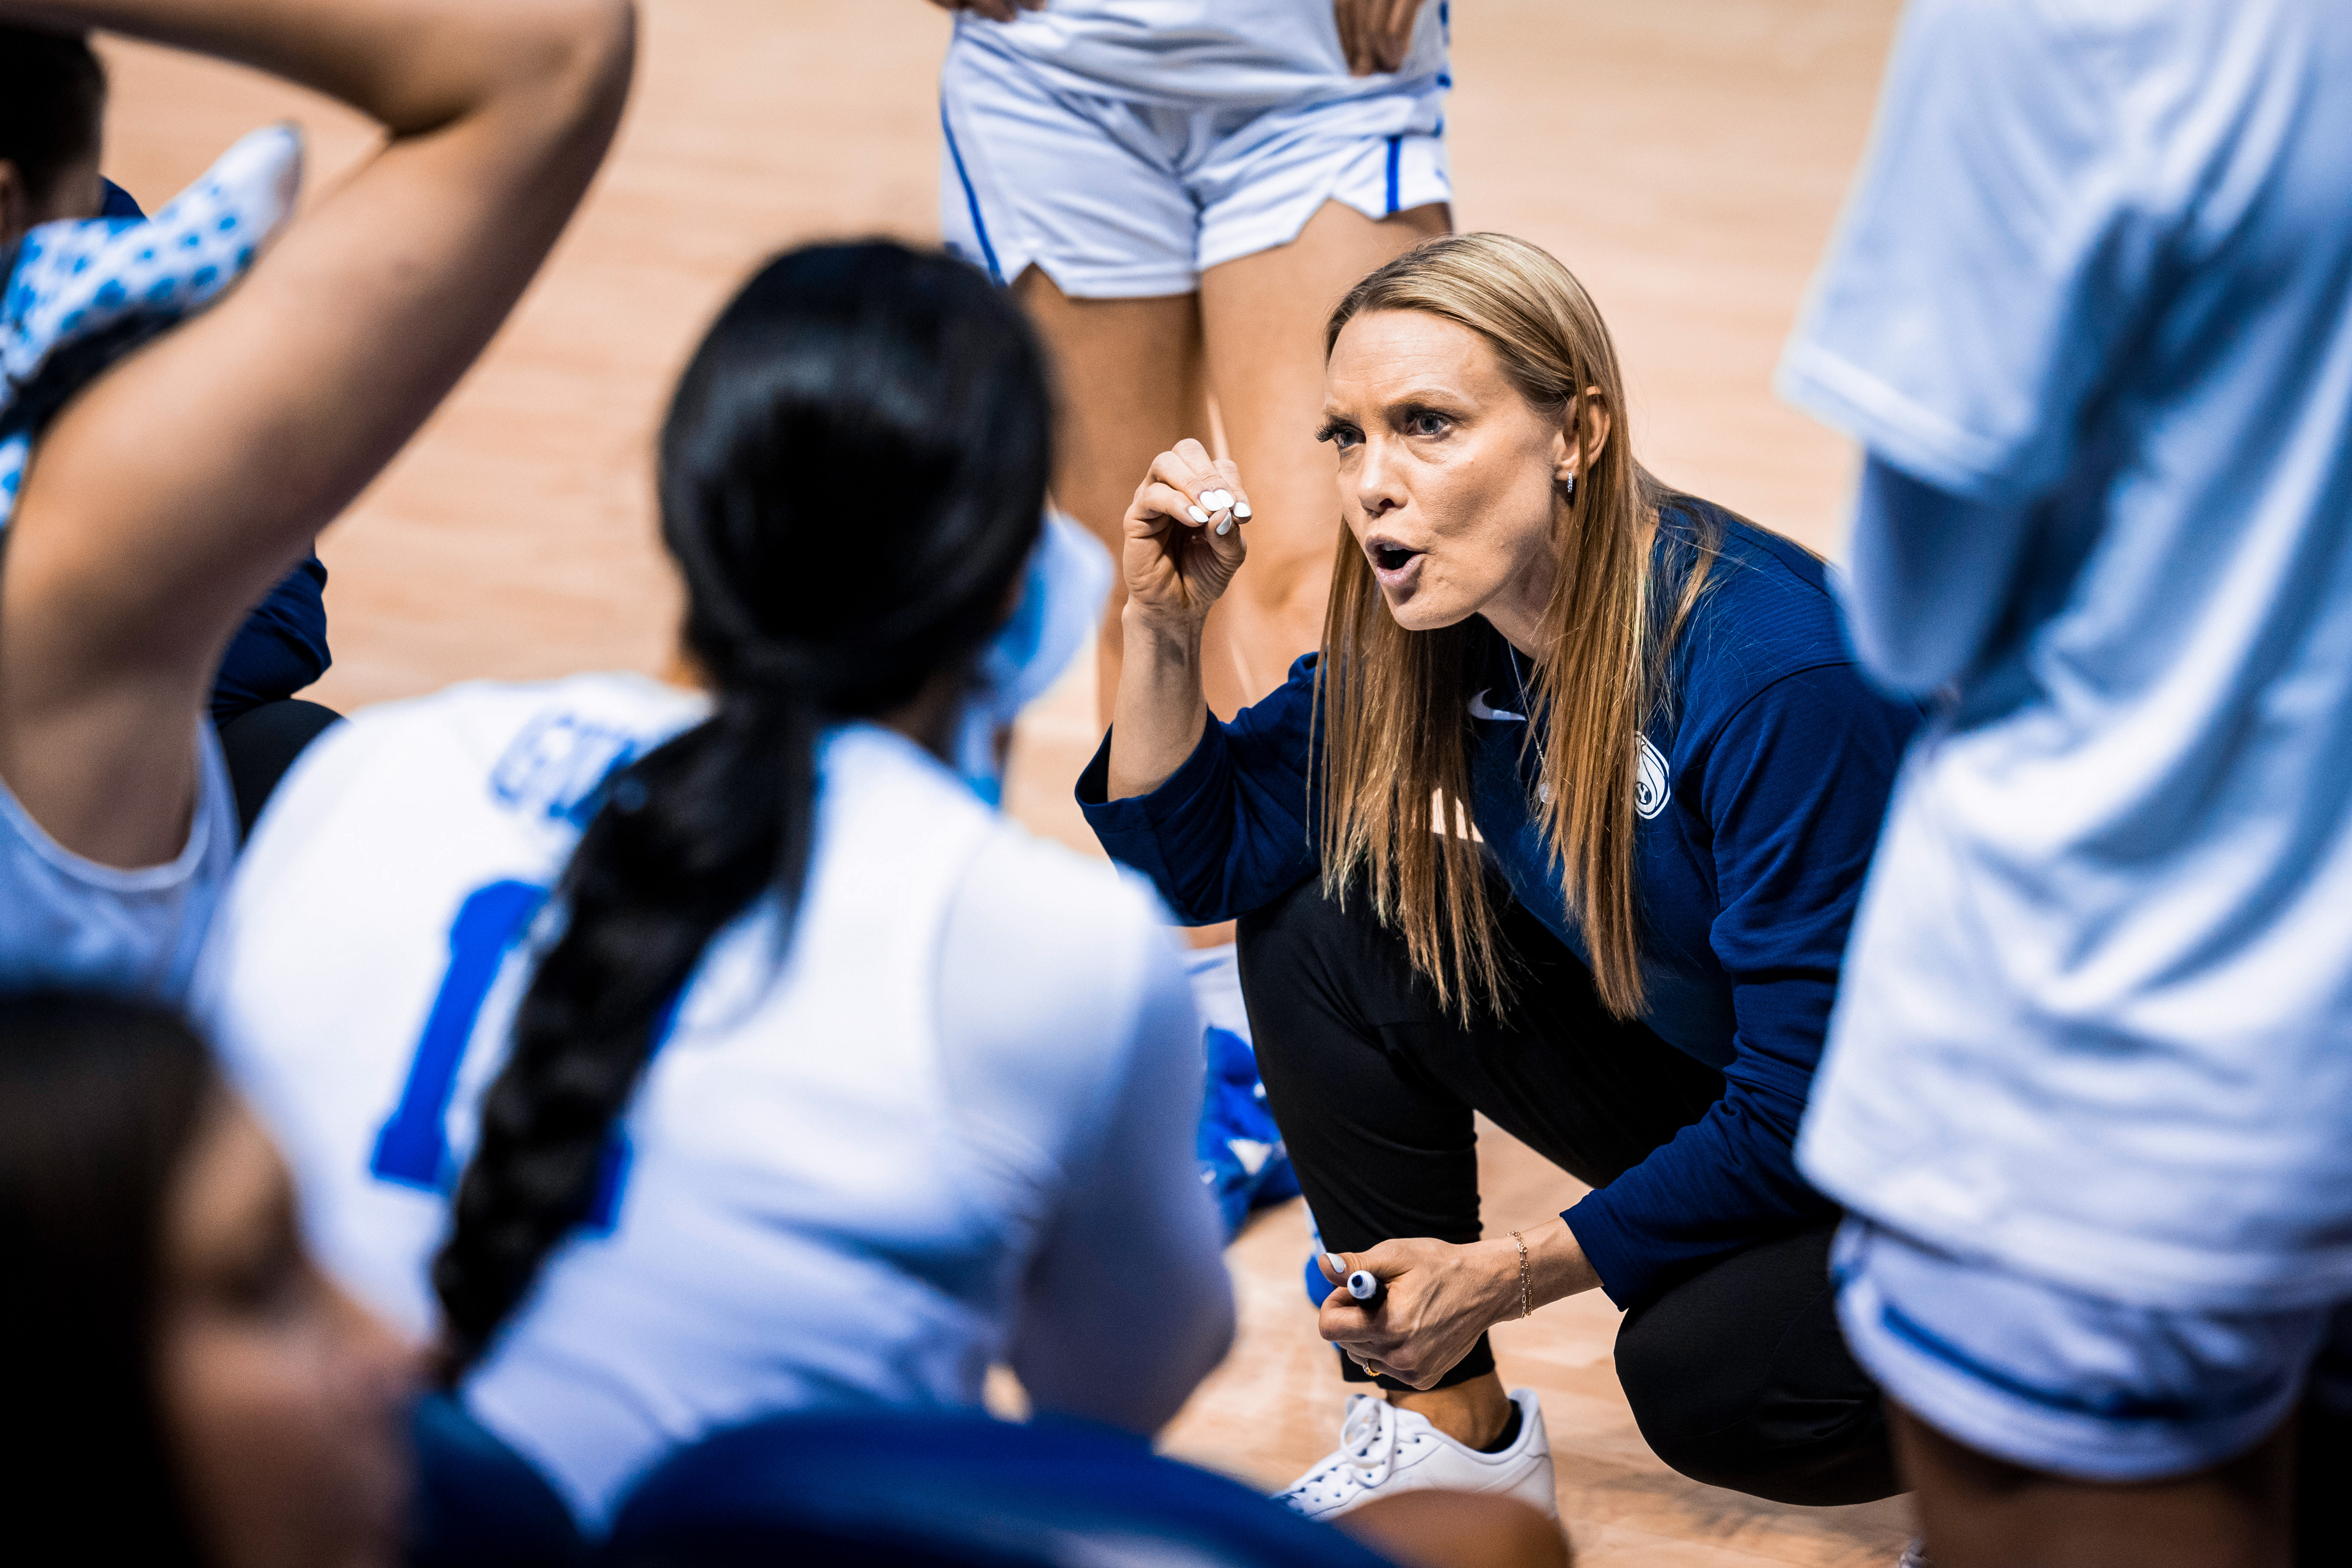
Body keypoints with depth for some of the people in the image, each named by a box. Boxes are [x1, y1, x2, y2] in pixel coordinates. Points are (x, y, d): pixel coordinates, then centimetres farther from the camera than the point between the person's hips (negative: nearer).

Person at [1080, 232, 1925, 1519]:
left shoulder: (1777, 673, -31)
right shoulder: (1427, 632, -9)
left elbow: (1808, 1110, -27)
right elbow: (1202, 859, -1)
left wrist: (1508, 1273, -24)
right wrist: (1163, 627, -17)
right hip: (1698, 1082, 7)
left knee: (1704, 1373, -33)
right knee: (1322, 935, -8)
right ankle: (1448, 1428, 3)